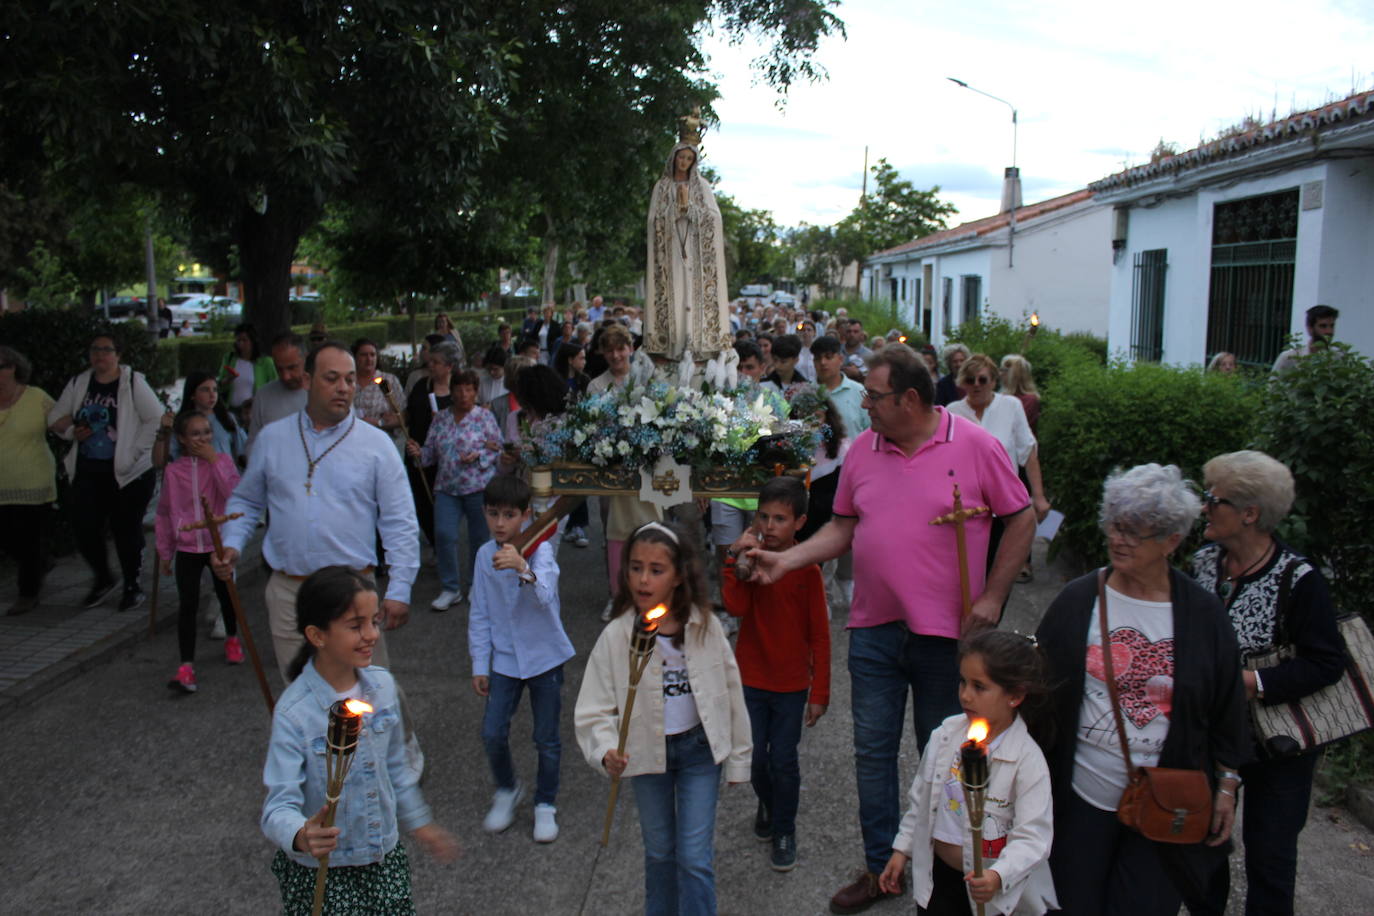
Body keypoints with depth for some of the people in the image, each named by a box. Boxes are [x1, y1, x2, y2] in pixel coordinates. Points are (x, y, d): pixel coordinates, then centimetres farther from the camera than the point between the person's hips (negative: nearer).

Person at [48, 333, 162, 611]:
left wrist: (134, 452, -13)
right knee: (84, 527, 2)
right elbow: (56, 418, 17)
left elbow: (156, 420, -9)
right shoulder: (79, 384, 8)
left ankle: (132, 586, 20)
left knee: (126, 529, 3)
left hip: (128, 472, -4)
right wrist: (71, 432, -4)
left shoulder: (133, 383, -7)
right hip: (88, 471, 5)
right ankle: (102, 579, 26)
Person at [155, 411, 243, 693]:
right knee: (187, 605, -5)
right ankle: (186, 667, -2)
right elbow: (164, 513, 9)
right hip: (187, 548, 0)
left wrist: (214, 460, -22)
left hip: (218, 544, 0)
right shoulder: (173, 470, -1)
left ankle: (232, 639, 43)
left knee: (226, 595, 17)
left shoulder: (222, 460, -4)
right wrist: (165, 551, 11)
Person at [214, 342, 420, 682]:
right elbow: (245, 501, 17)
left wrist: (399, 589, -8)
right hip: (287, 593, 3)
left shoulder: (376, 444, -1)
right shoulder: (272, 438, 7)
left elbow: (399, 523, -2)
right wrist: (231, 545, -2)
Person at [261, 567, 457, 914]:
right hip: (320, 869, -5)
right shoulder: (294, 713, -21)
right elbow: (280, 804, -24)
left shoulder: (383, 685, -5)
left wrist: (417, 821, 17)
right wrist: (300, 837, -44)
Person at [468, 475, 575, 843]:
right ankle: (506, 790, 29)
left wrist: (523, 568, -54)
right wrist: (479, 665, 6)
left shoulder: (540, 550, -15)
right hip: (504, 658, 3)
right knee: (492, 734, 0)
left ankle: (545, 804, 30)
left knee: (547, 739, 8)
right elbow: (480, 615, 6)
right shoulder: (485, 555, -3)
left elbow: (546, 596, -35)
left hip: (545, 657, -3)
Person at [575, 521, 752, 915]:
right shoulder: (615, 637, -16)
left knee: (695, 857, 0)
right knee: (659, 851, 19)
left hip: (699, 749, 0)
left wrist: (738, 758, 4)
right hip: (647, 752, 1)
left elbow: (731, 692, -2)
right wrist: (606, 752, -33)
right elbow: (593, 710, -14)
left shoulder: (705, 627, -13)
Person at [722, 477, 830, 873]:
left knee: (784, 762, 4)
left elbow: (819, 635, -7)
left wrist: (819, 692, -6)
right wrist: (735, 559, -29)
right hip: (750, 679, 2)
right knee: (755, 758, 10)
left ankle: (784, 831, 27)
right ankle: (768, 805, 41)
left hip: (791, 684, -2)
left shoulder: (807, 570, -12)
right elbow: (737, 607, -21)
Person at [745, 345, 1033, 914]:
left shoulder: (974, 446, -9)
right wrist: (786, 560, -4)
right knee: (872, 751, 11)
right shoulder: (862, 450, 2)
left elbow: (1021, 520, -2)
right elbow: (843, 527, 9)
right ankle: (881, 866, 29)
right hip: (874, 630, 4)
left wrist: (992, 597, -7)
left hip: (946, 630, -3)